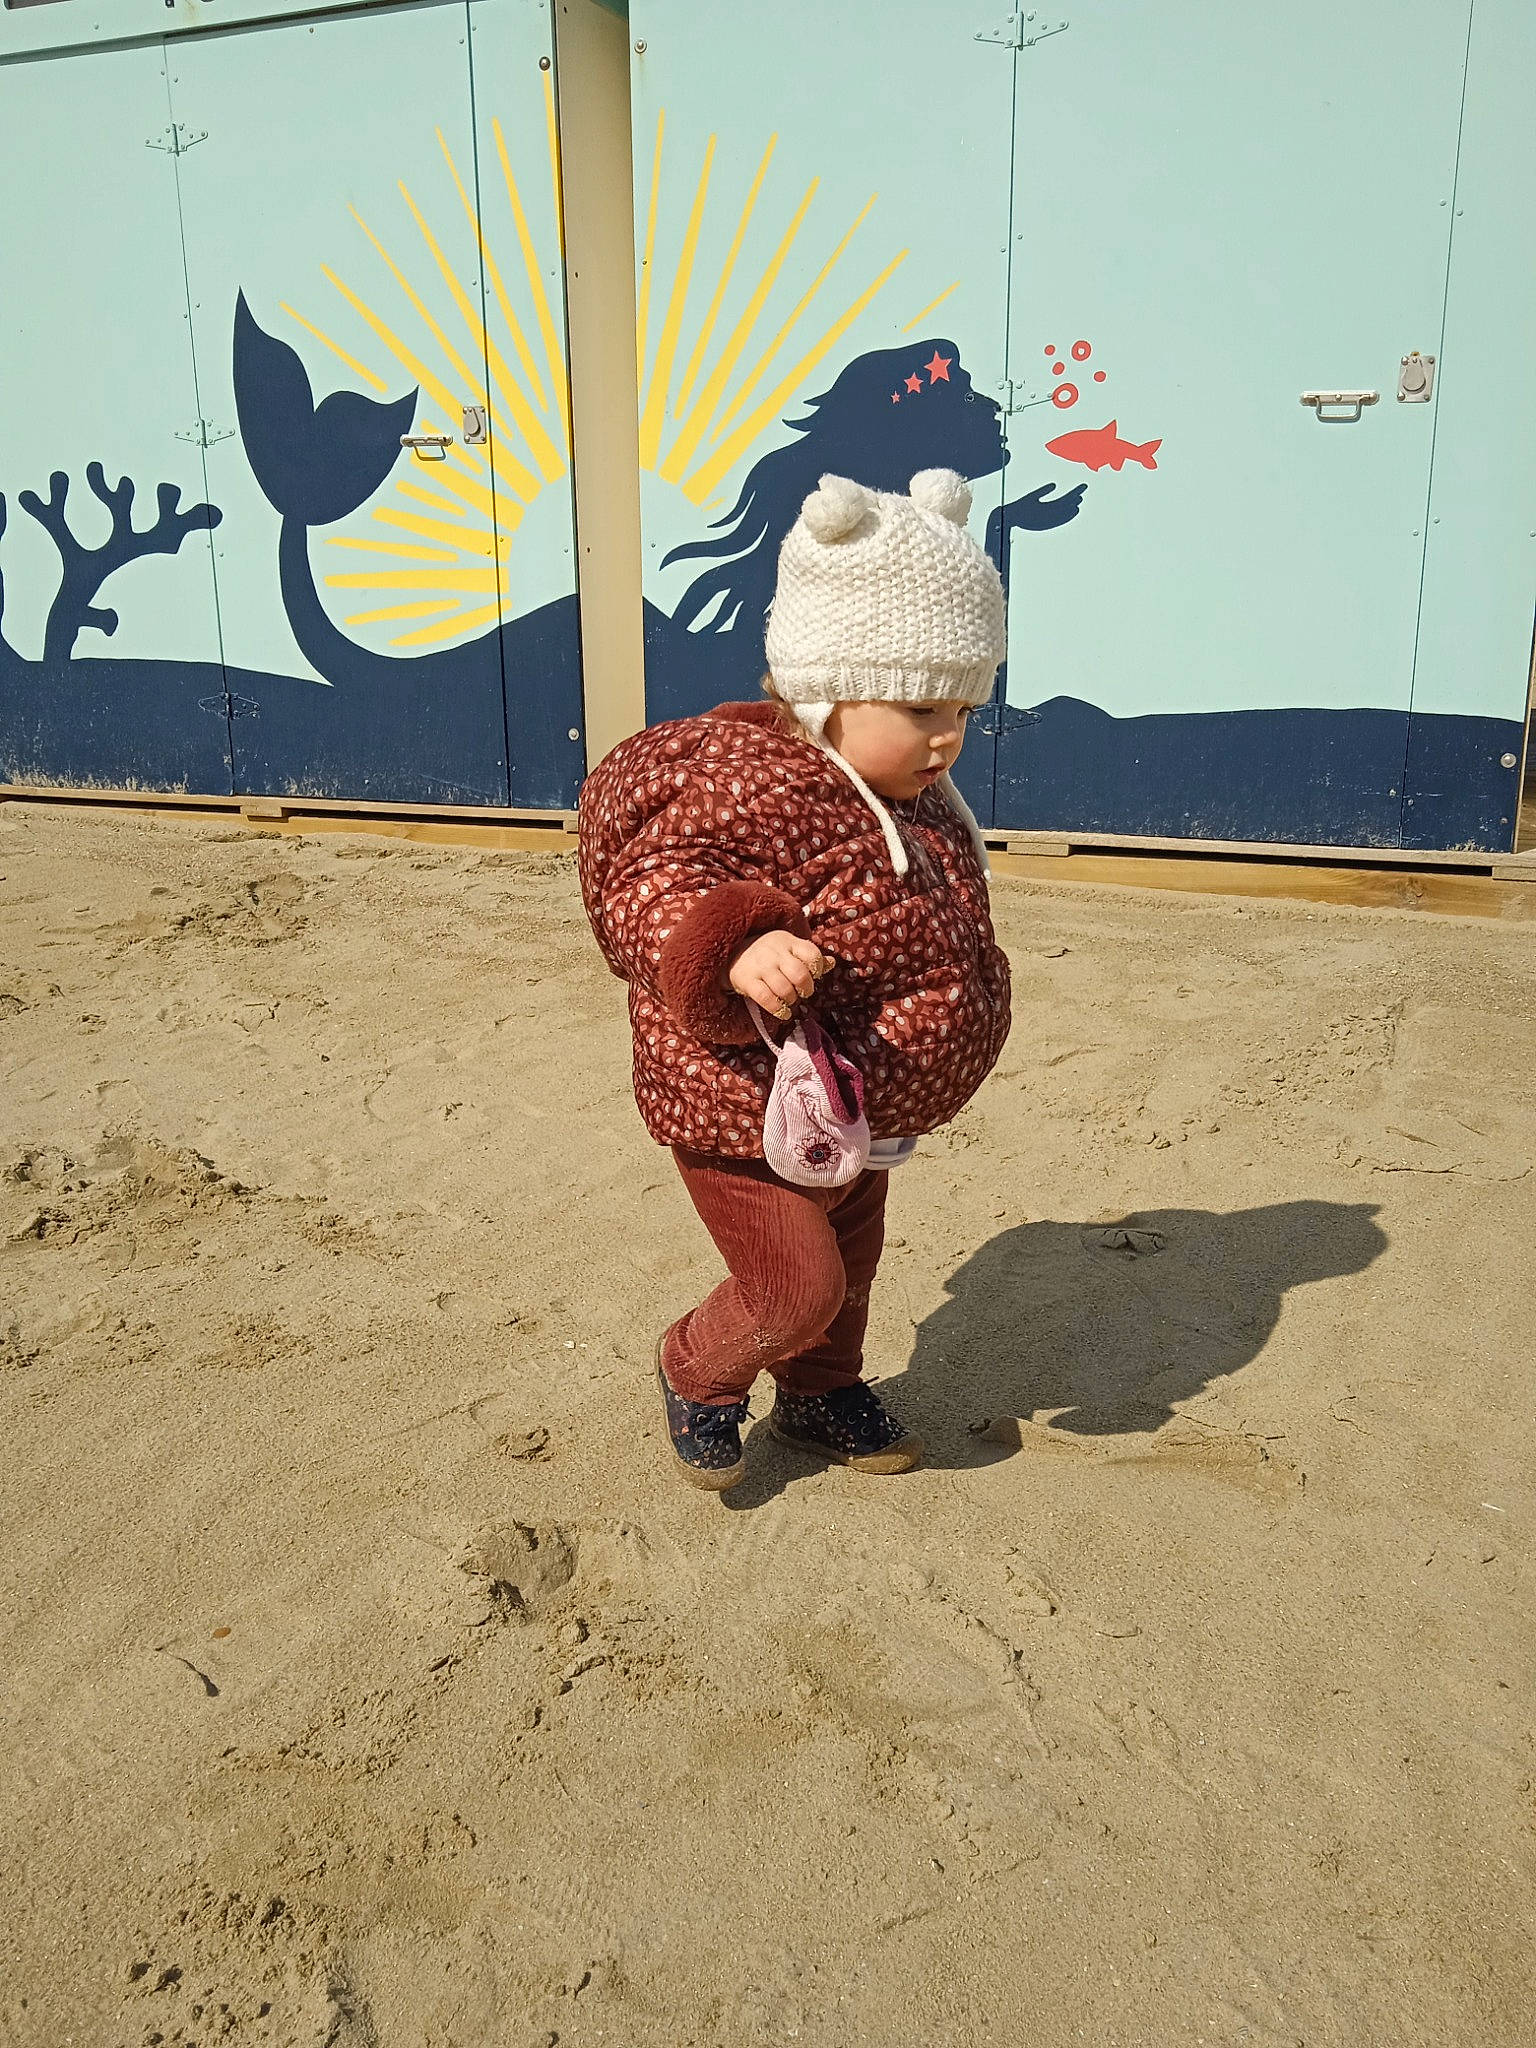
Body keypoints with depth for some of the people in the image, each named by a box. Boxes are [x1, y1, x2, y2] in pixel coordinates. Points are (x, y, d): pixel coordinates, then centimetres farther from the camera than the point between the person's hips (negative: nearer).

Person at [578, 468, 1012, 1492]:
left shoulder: (915, 804, 2)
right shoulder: (753, 786, -28)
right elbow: (650, 888, -35)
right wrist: (735, 948, -52)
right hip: (749, 1114, -9)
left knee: (852, 1261, 24)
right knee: (797, 1290, 0)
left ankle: (824, 1392, 51)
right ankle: (698, 1371, 31)